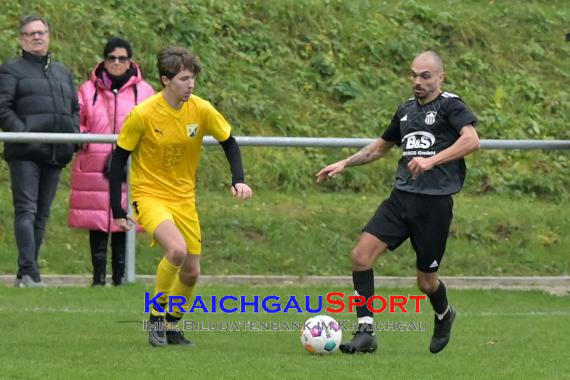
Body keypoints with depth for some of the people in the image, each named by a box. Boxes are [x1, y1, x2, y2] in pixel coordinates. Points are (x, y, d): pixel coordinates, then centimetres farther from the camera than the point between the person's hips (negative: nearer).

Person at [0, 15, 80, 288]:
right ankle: (29, 273, -20)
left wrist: (73, 132, 7)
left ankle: (26, 273, 10)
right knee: (26, 211, -13)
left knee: (42, 214, 6)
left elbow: (75, 109, 26)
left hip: (55, 153, 6)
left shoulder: (62, 72, 22)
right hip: (25, 153, -6)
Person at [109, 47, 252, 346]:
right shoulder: (142, 115, -17)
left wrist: (238, 180, -8)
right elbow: (118, 159, -8)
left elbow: (229, 142, 7)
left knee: (191, 272, 6)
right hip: (150, 195, -5)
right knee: (177, 249, -29)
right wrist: (117, 212, -9)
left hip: (184, 198, 5)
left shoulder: (201, 110, -8)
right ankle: (156, 315, -9)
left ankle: (172, 327, 30)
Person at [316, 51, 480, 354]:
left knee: (426, 281, 5)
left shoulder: (450, 105, -5)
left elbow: (471, 140, -24)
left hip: (434, 202, -6)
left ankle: (443, 315, 40)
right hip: (401, 197, 6)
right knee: (361, 254, -12)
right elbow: (381, 146, 32)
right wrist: (345, 164, 23)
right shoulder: (406, 109, 16)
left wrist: (431, 160, -33)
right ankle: (366, 332, -9)